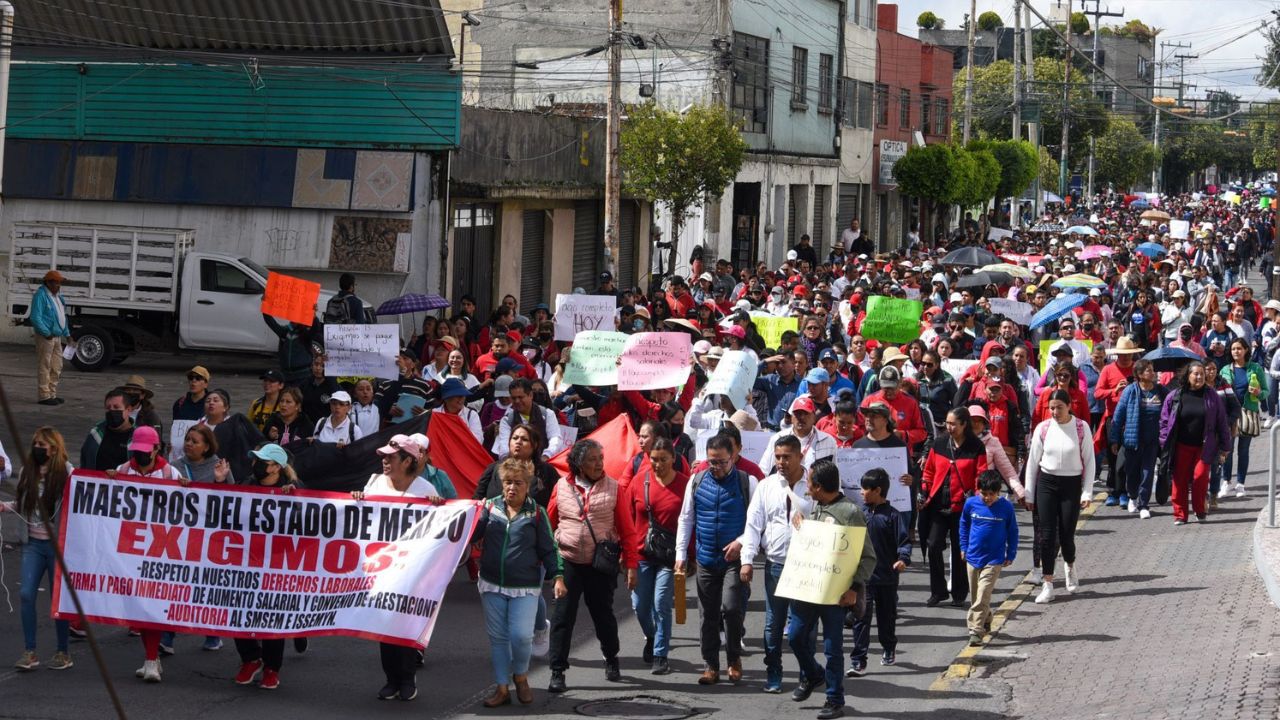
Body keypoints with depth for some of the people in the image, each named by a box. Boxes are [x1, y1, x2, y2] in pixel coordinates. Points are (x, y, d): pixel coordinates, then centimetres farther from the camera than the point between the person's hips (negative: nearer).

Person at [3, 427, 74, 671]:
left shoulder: (66, 473, -9)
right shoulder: (27, 472, 7)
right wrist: (5, 506, -1)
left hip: (57, 543, -4)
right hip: (33, 543, 4)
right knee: (27, 594, -4)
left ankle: (62, 652, 15)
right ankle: (29, 652, 3)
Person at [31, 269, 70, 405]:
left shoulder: (57, 296, 17)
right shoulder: (40, 295, -12)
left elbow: (62, 317, 25)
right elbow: (36, 317, -19)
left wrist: (67, 334, 19)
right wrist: (46, 333, -22)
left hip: (57, 337, 9)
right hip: (45, 337, -9)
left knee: (56, 368, 13)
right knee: (44, 367, -6)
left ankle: (52, 394, 21)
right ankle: (44, 396, -5)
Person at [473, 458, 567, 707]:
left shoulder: (537, 513, 0)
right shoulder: (490, 507, 4)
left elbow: (548, 549, 2)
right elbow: (470, 534, 3)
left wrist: (557, 577, -6)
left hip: (525, 586, -3)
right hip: (492, 584, 3)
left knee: (521, 635, -11)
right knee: (497, 637, 7)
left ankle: (520, 677, 17)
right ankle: (502, 688, 16)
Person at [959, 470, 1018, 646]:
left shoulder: (1006, 507, -9)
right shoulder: (971, 504, -4)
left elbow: (1013, 531, 4)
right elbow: (964, 524, 14)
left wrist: (1010, 555, 5)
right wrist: (963, 547, 13)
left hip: (994, 560, -4)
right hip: (973, 557, 4)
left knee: (983, 596, -13)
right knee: (976, 596, 15)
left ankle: (976, 630, -13)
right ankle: (986, 622, 36)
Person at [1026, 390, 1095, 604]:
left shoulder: (1081, 428, -4)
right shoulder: (1042, 429, -1)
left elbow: (1089, 461, 0)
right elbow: (1033, 461, 5)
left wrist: (1087, 492, -5)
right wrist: (1029, 494, 5)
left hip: (1071, 484, -1)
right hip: (1046, 483, 1)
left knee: (1066, 534, 0)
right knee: (1047, 535, -3)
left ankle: (1070, 566, 33)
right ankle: (1047, 584, 2)